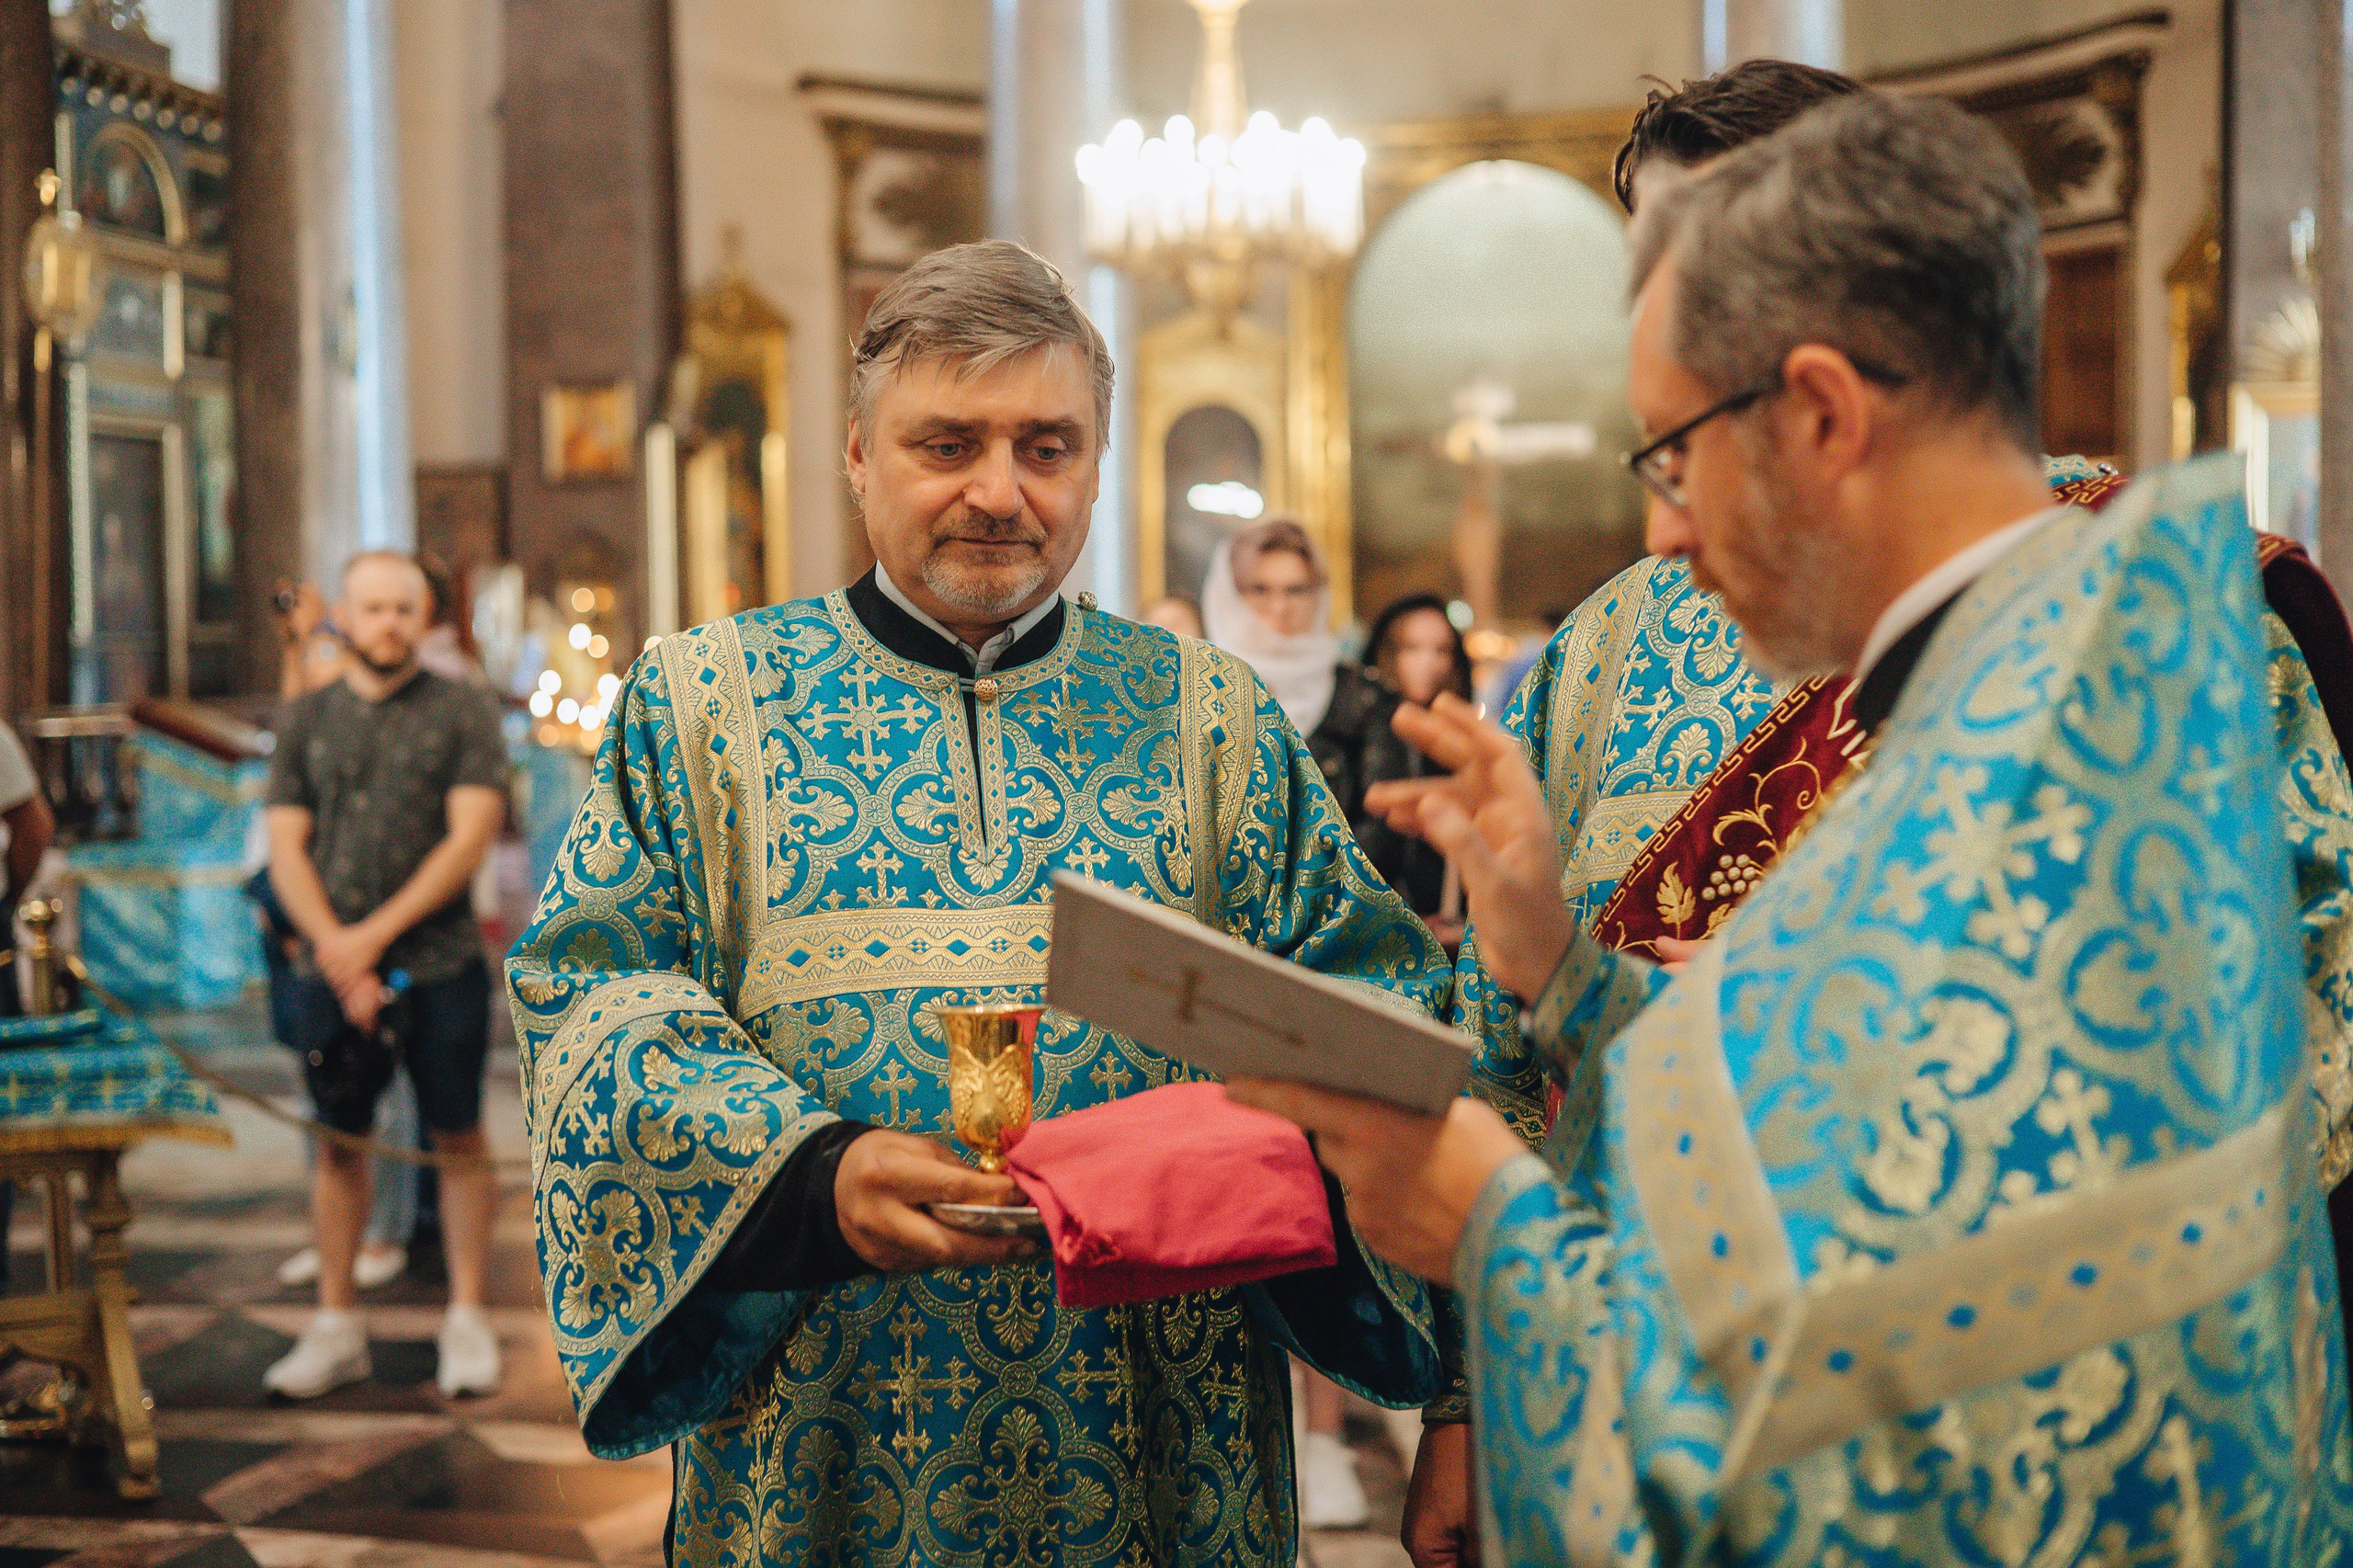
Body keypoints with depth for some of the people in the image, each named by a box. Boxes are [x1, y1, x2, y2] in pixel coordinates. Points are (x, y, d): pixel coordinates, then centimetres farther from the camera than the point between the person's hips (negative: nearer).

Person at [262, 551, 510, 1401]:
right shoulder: (305, 719, 10)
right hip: (332, 971, 2)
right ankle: (336, 1325, 16)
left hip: (440, 966, -2)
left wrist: (378, 933, -12)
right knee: (340, 1145, 8)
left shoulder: (463, 711, 2)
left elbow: (470, 836, -7)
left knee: (459, 1140, 3)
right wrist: (335, 949, -9)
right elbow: (287, 849, 5)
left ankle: (466, 1318, 11)